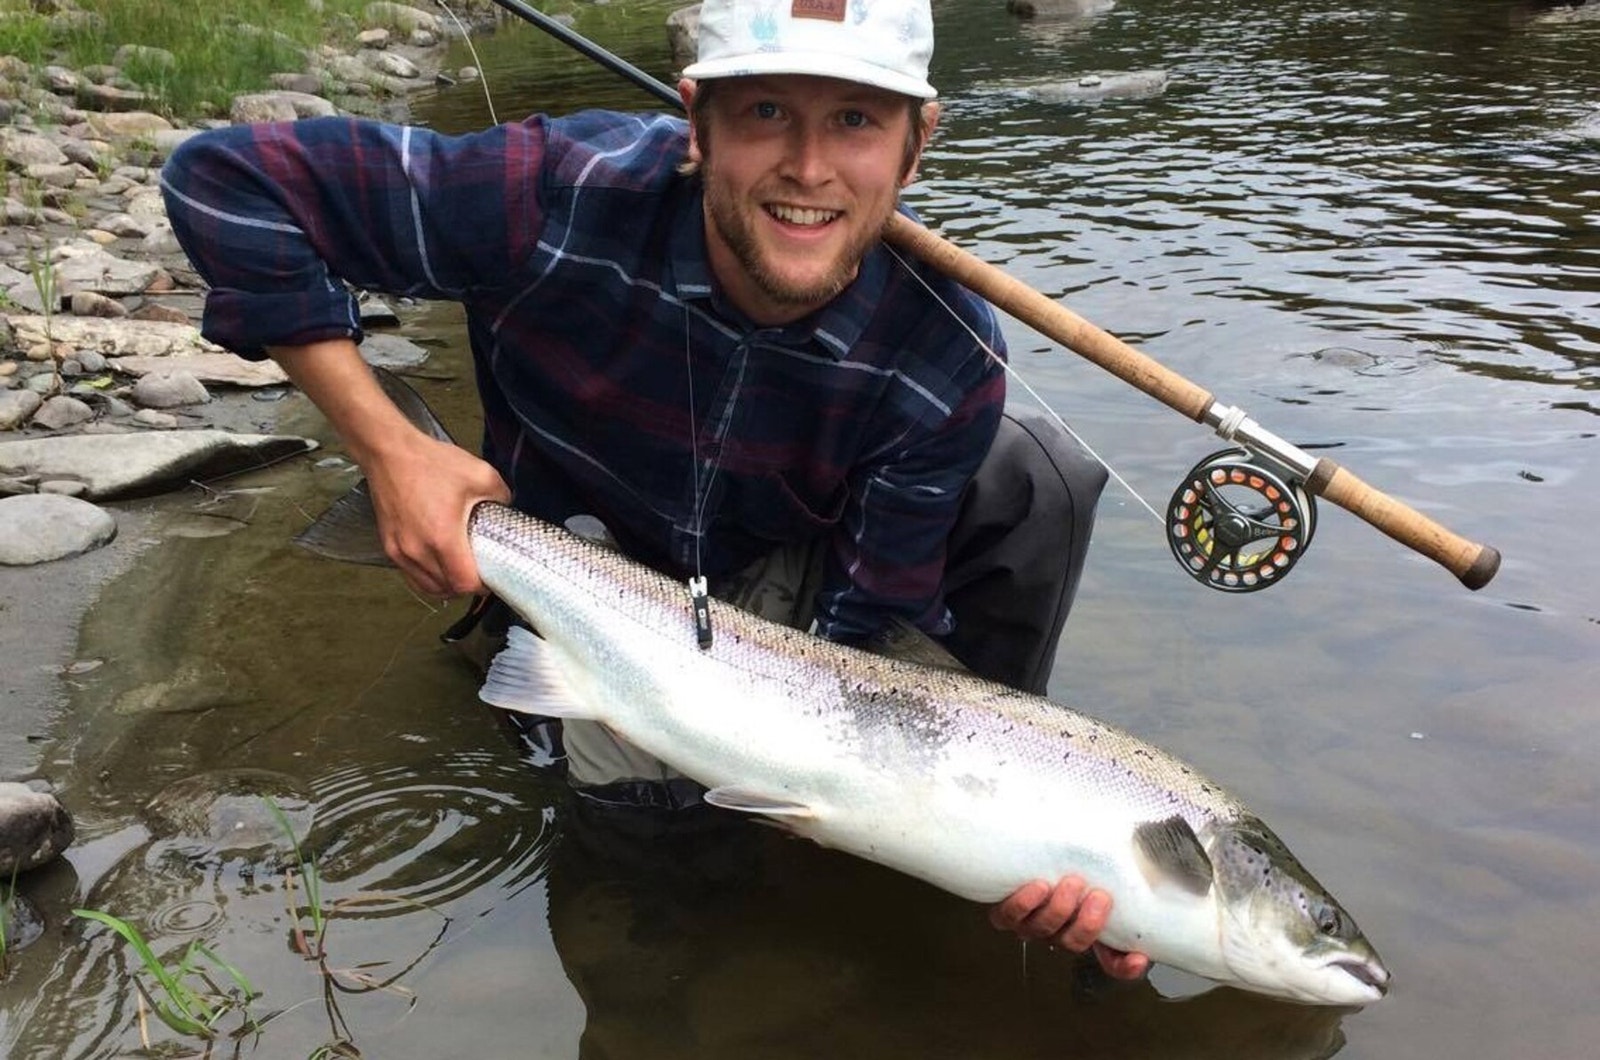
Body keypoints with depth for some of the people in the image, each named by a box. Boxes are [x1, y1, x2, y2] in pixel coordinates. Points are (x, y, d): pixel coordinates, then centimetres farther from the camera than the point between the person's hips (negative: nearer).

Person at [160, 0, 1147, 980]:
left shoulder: (947, 356, -30)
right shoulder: (559, 198, -35)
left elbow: (866, 640, -23)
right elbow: (226, 178, -28)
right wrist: (392, 449, -32)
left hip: (792, 568, 1)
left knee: (1042, 473, -22)